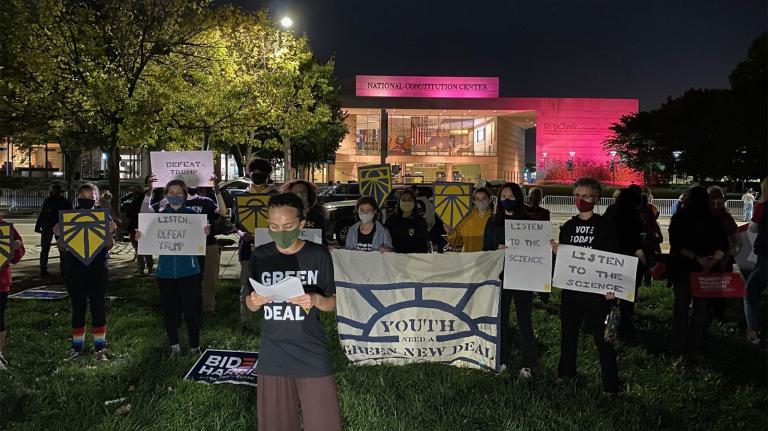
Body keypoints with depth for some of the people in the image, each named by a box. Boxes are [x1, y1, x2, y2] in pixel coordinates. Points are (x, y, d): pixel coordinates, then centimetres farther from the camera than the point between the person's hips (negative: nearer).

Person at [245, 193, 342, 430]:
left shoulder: (318, 255, -5)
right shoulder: (260, 255, 1)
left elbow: (331, 304, 1)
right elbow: (251, 306, 10)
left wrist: (315, 300, -21)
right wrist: (254, 300, -14)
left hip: (312, 357, -2)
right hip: (272, 357, 2)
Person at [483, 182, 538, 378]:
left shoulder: (527, 221, 3)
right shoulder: (493, 222, 9)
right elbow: (486, 249, 9)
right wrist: (498, 250, -11)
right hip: (499, 276, 2)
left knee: (524, 320, 2)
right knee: (500, 319, 6)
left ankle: (527, 365, 9)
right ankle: (501, 361, 17)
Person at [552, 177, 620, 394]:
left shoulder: (604, 226, -3)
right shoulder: (568, 226, 10)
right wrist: (556, 251, -6)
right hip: (570, 287, 5)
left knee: (602, 336, -2)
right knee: (568, 333, 15)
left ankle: (611, 386, 7)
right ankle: (565, 374, 31)